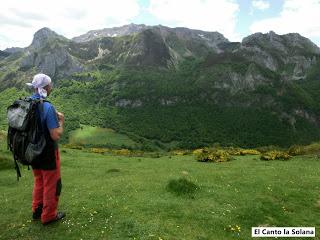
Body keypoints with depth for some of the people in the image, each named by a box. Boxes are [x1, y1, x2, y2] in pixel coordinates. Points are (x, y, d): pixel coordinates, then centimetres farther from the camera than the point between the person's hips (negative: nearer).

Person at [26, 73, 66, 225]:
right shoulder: (48, 107, -25)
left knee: (39, 182, 26)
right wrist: (61, 122, -8)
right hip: (47, 153, -7)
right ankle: (48, 216, 28)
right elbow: (56, 136, -26)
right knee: (52, 184, 13)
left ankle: (37, 211, 40)